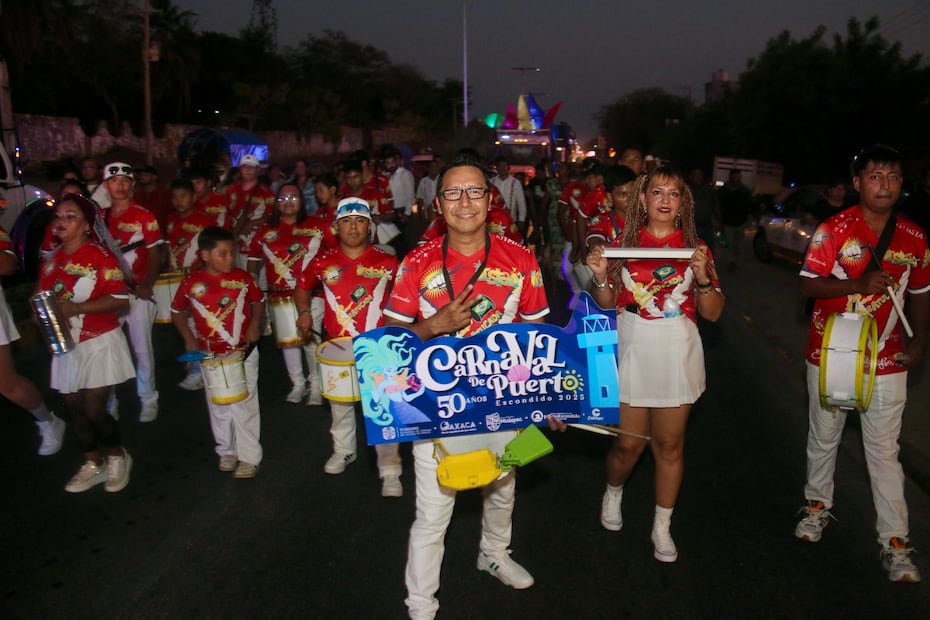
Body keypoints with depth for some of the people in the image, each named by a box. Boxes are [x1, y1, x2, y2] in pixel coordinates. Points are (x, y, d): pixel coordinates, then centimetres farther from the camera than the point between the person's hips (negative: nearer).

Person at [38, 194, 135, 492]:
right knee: (74, 407, 11)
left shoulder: (100, 256, -13)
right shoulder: (51, 259, 8)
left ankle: (118, 457, 21)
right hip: (65, 344, 7)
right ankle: (92, 464, 28)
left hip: (98, 343, -7)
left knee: (94, 409, -5)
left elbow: (121, 299, -19)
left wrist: (77, 308, -25)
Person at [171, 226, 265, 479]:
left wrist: (254, 324, -7)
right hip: (211, 356, 2)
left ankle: (249, 456, 12)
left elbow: (258, 301, 9)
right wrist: (189, 338, -3)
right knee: (218, 406, 14)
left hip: (244, 352, -1)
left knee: (244, 405, 1)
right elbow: (177, 311, 8)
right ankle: (226, 451, 32)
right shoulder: (191, 283, -6)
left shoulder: (242, 278, -6)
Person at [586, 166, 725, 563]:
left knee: (669, 444, 9)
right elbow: (606, 303, 6)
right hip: (632, 352, -1)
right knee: (628, 442, 3)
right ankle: (613, 493, 37)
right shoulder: (624, 243, 2)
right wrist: (600, 276, -13)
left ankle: (662, 528, 27)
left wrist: (702, 276, -15)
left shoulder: (696, 248, 3)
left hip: (677, 355, 1)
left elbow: (713, 313, 1)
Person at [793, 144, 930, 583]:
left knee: (884, 451, 5)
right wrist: (861, 283, -25)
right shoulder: (835, 229, -8)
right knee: (824, 438, 15)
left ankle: (895, 542, 14)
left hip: (886, 361, 2)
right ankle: (818, 505, 36)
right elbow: (807, 285, -12)